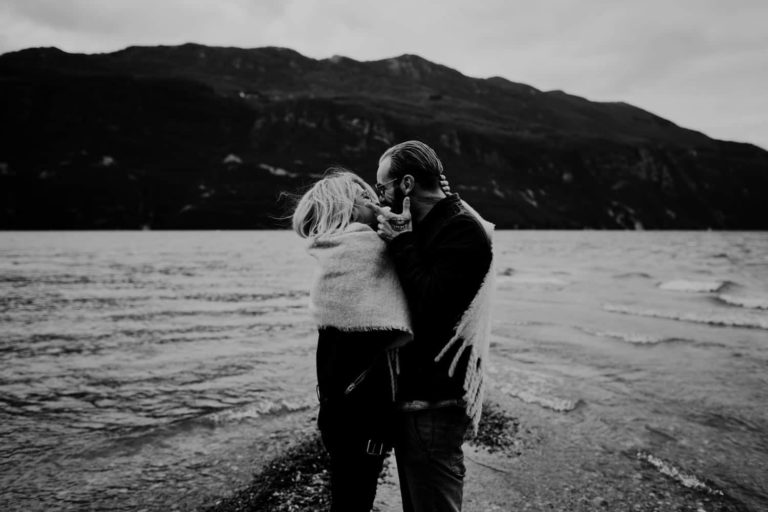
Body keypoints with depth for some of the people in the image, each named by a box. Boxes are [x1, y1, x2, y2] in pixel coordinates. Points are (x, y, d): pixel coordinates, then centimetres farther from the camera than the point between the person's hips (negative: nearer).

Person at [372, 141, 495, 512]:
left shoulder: (464, 231, -16)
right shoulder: (427, 227, 13)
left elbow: (432, 305, -25)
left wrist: (401, 242, -18)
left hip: (436, 402, -9)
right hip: (414, 394, 9)